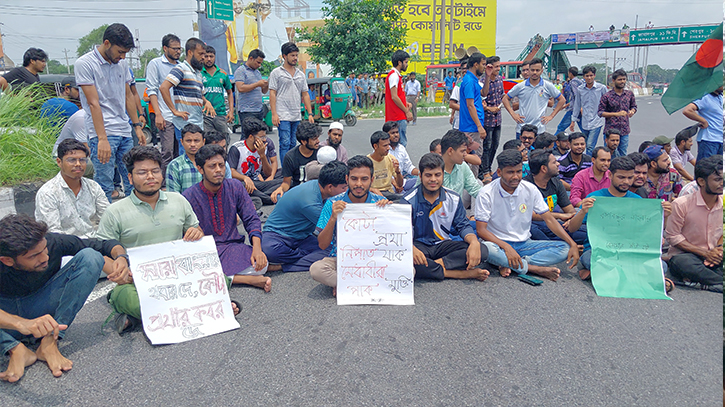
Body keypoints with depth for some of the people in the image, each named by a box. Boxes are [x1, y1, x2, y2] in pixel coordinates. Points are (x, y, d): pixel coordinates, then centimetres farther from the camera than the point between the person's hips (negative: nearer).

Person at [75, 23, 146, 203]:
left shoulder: (122, 63, 13)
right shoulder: (84, 64, -6)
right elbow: (94, 103, -13)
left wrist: (137, 126, 18)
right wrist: (102, 139, -18)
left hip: (125, 132, 6)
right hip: (103, 133, -6)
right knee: (105, 188, -5)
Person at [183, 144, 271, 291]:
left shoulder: (236, 187, 2)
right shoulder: (189, 197, -5)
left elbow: (252, 219, 0)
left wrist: (257, 247, -17)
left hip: (233, 246, 1)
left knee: (261, 265, -28)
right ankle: (248, 279, -22)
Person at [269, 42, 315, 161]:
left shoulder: (301, 74, 15)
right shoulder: (276, 73, 0)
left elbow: (305, 94, 16)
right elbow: (272, 94, -5)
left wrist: (310, 113, 8)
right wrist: (274, 114, -13)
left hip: (297, 117, 5)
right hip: (283, 116, -5)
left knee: (292, 144, 10)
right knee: (285, 144, -8)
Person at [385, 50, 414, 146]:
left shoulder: (397, 75, 20)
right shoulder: (394, 75, -12)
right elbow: (394, 97, -19)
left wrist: (406, 104, 9)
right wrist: (407, 111, -13)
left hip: (401, 116, 10)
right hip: (398, 117, -10)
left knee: (402, 143, 12)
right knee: (401, 144, -10)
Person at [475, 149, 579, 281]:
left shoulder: (530, 189, -1)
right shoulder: (486, 194, -11)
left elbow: (549, 219, 3)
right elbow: (481, 230, -15)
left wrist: (572, 244, -9)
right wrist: (506, 247, -30)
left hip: (525, 244, 4)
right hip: (499, 243, -4)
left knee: (564, 248, -16)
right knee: (486, 248, -39)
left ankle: (508, 266, -25)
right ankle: (536, 269, -23)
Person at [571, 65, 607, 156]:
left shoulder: (602, 88, -4)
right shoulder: (579, 89, 5)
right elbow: (577, 106, 13)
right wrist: (573, 121, 14)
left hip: (596, 122, -4)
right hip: (584, 122, 4)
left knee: (590, 146, -14)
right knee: (587, 145, 13)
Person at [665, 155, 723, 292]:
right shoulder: (682, 204, -13)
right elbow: (672, 236, -11)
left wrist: (719, 250, -6)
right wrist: (705, 253, -14)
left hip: (712, 255, 6)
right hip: (683, 254, -5)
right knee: (684, 264, -40)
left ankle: (703, 281, -26)